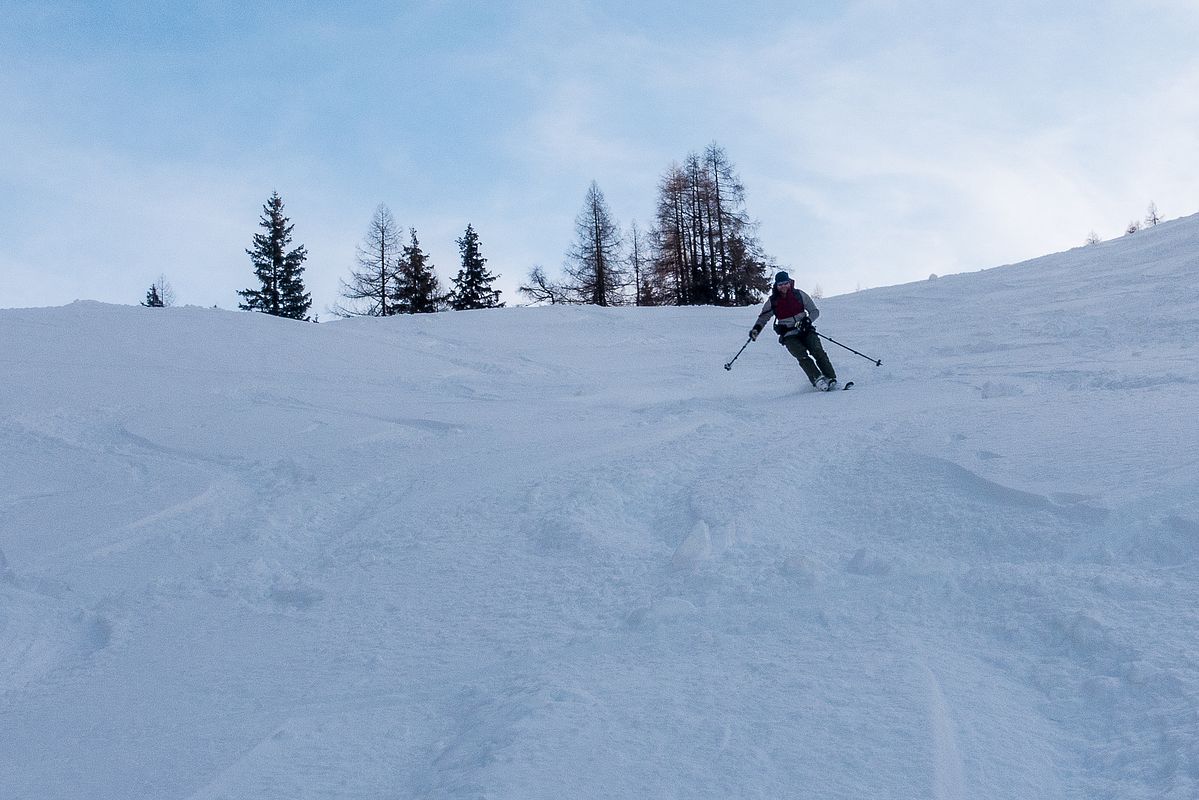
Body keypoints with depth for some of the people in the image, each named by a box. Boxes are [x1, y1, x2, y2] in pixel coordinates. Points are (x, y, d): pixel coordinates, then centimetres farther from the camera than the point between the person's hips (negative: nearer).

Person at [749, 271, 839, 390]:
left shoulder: (799, 294, 3)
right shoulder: (772, 301, 3)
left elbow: (815, 311, 8)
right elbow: (763, 318, 16)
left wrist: (807, 320, -13)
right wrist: (756, 329, -4)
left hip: (805, 330, 0)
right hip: (789, 336, 0)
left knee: (818, 351, -21)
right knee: (802, 356, -25)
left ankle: (831, 379, -22)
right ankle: (818, 379, -32)